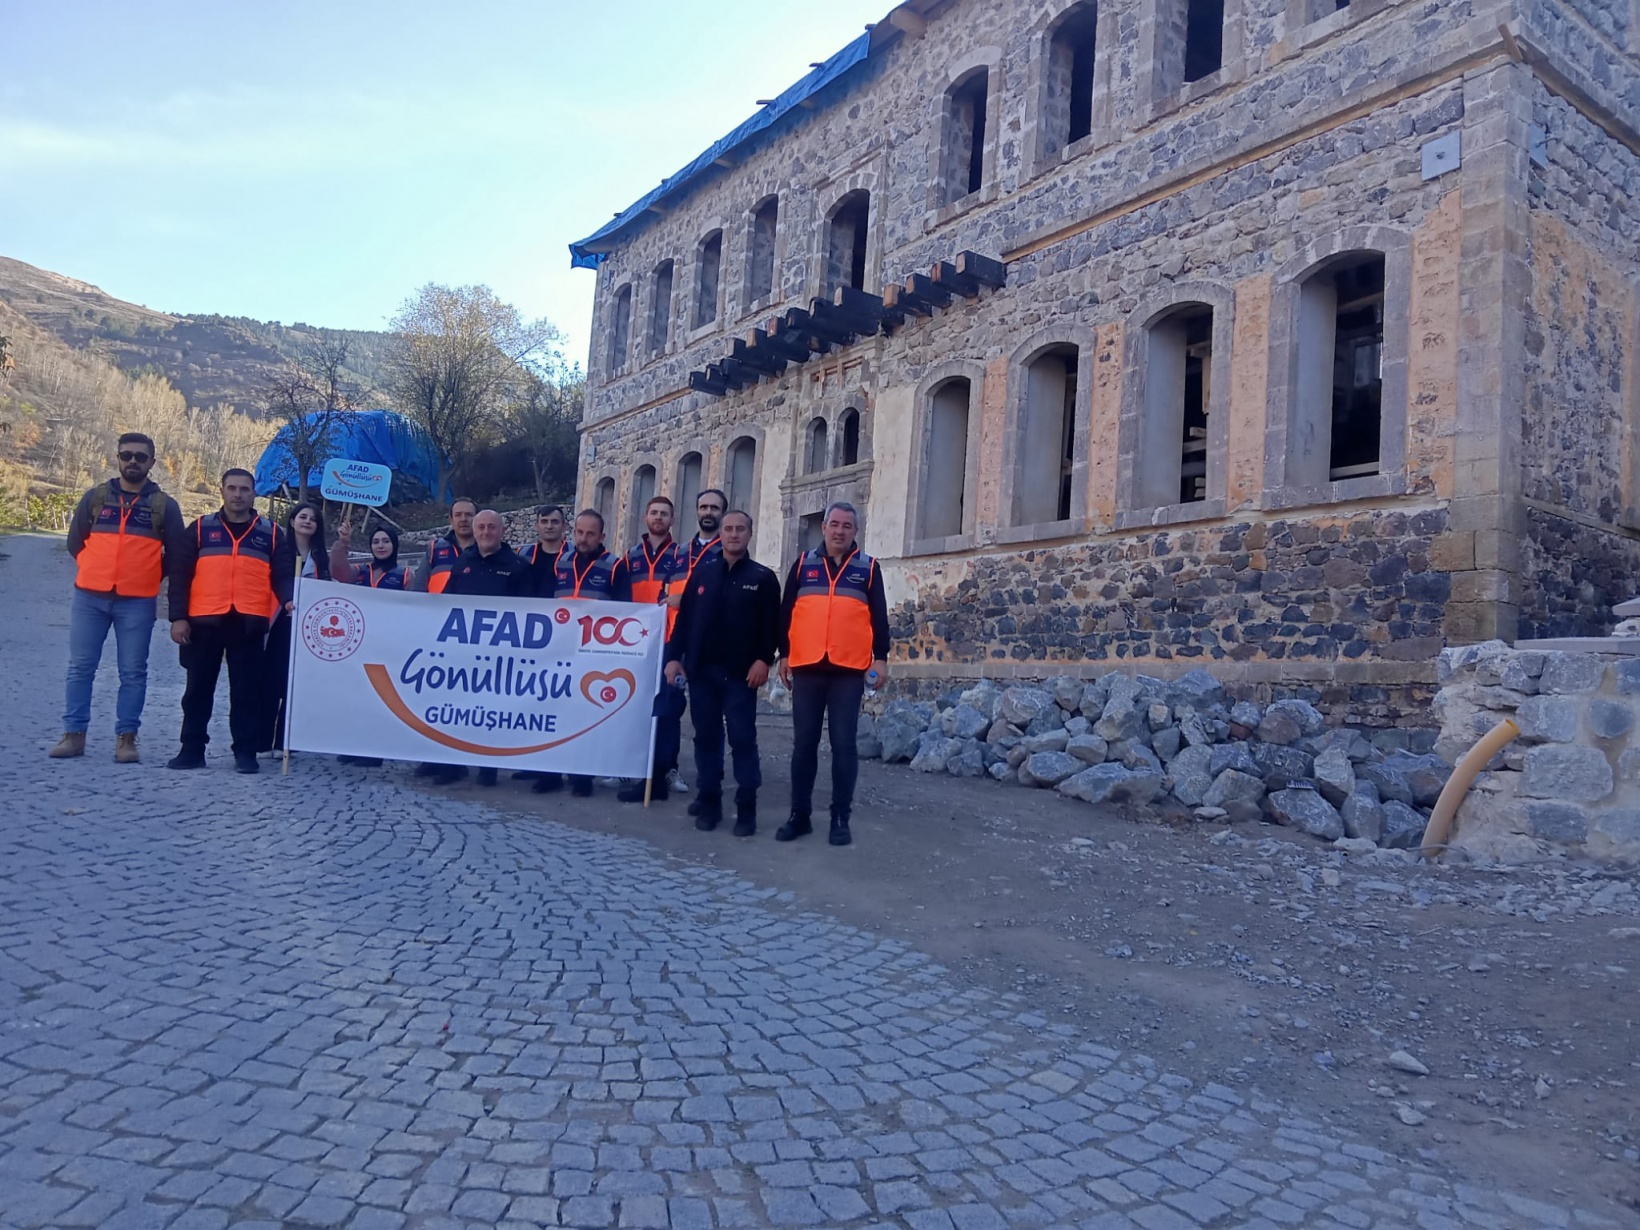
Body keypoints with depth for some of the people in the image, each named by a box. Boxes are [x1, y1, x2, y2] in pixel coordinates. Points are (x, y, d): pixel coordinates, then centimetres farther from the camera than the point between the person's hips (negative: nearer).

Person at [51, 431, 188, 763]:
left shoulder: (164, 505, 4)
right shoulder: (95, 497, 8)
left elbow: (176, 555, 8)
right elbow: (75, 542, 15)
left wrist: (145, 577, 9)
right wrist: (96, 572, 11)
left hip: (138, 602, -2)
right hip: (89, 597, 2)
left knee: (133, 672, 1)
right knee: (80, 667, 4)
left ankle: (126, 738, 6)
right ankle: (73, 734, 10)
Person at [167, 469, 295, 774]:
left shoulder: (271, 534, 11)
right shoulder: (200, 528, 9)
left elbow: (283, 575, 7)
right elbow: (180, 575, 6)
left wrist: (287, 600, -14)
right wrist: (178, 617, -3)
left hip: (249, 623, 0)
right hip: (204, 621, 0)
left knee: (247, 690, 1)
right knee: (198, 688, 7)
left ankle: (245, 752, 7)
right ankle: (192, 749, 16)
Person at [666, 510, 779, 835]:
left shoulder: (763, 577, 4)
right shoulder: (702, 571, 11)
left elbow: (772, 624, -2)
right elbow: (684, 617, 10)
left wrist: (764, 659, -13)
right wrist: (674, 656, 2)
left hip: (741, 672, -3)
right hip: (701, 669, 3)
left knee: (743, 739, -3)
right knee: (706, 737, 7)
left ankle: (747, 808, 2)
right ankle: (708, 802, 15)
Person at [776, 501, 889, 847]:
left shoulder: (868, 567, 7)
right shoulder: (803, 563, 9)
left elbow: (878, 617, 7)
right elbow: (785, 611, 11)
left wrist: (880, 657, 0)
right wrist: (783, 654, 6)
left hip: (849, 670, -1)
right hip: (806, 667, 1)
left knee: (843, 744, 1)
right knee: (804, 743, 6)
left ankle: (841, 818, 9)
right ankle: (799, 815, 14)